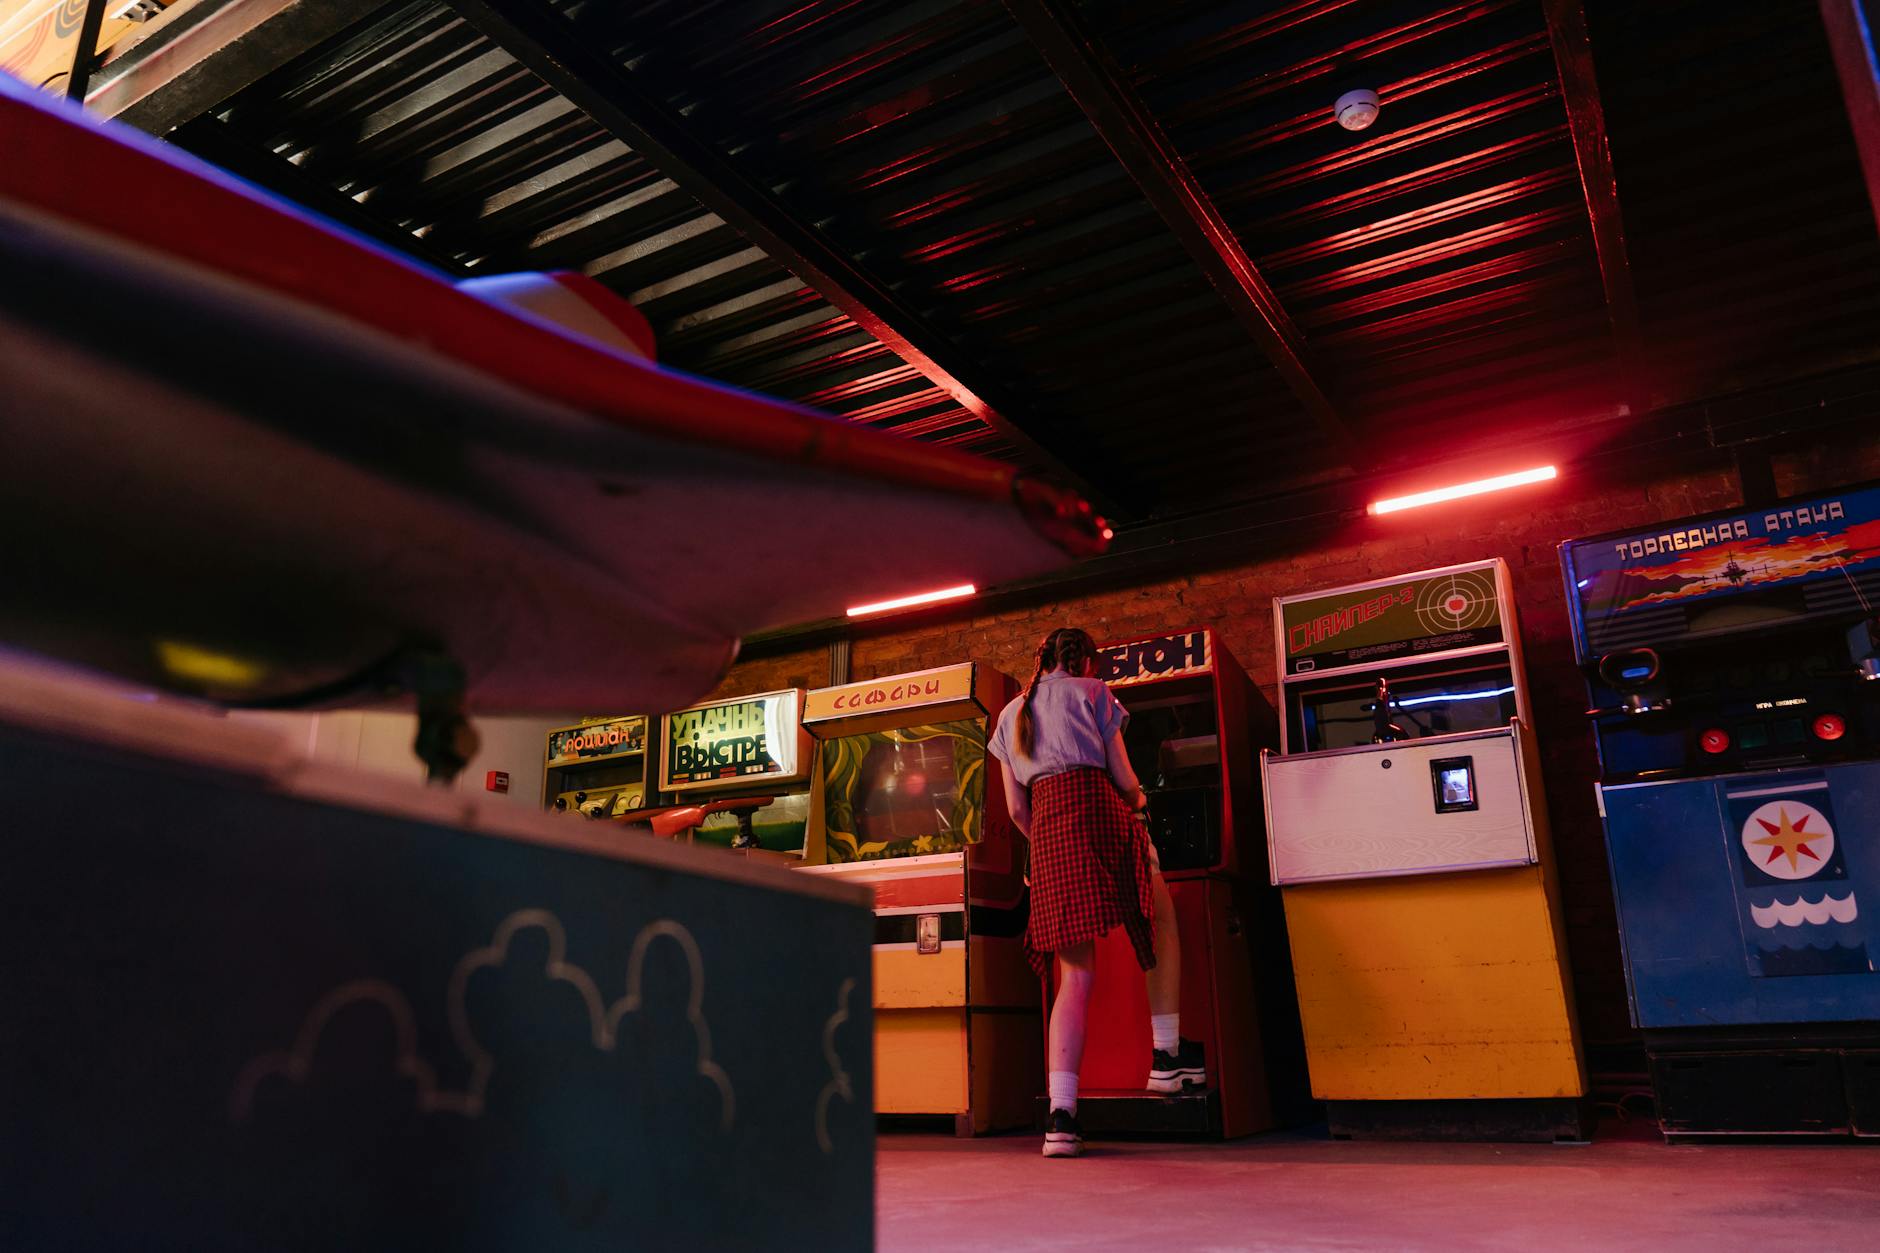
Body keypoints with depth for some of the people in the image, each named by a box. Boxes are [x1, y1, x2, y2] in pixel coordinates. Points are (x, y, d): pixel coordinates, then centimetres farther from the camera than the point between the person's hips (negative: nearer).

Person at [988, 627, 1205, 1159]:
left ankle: (1061, 1114, -7)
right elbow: (1124, 779, 9)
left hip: (1046, 827, 4)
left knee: (1075, 975, 3)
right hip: (1100, 810, -3)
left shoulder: (1010, 714, 25)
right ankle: (1166, 1055, 18)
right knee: (1161, 925, 20)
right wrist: (1138, 801, 31)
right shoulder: (1093, 692, 13)